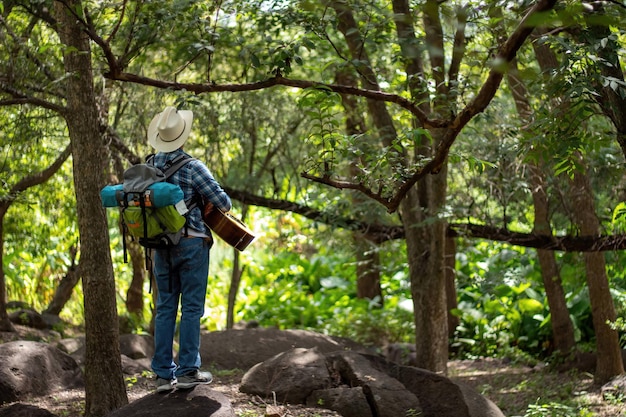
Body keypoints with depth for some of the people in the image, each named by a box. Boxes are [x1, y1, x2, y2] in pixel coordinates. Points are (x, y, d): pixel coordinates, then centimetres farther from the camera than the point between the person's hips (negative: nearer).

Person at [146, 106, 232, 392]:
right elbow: (222, 201, -14)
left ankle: (164, 374, 8)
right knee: (191, 308, 1)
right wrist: (222, 207, 9)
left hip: (161, 244, 5)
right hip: (191, 243, -5)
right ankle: (188, 370, 0)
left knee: (165, 307, 8)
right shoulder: (192, 167, -14)